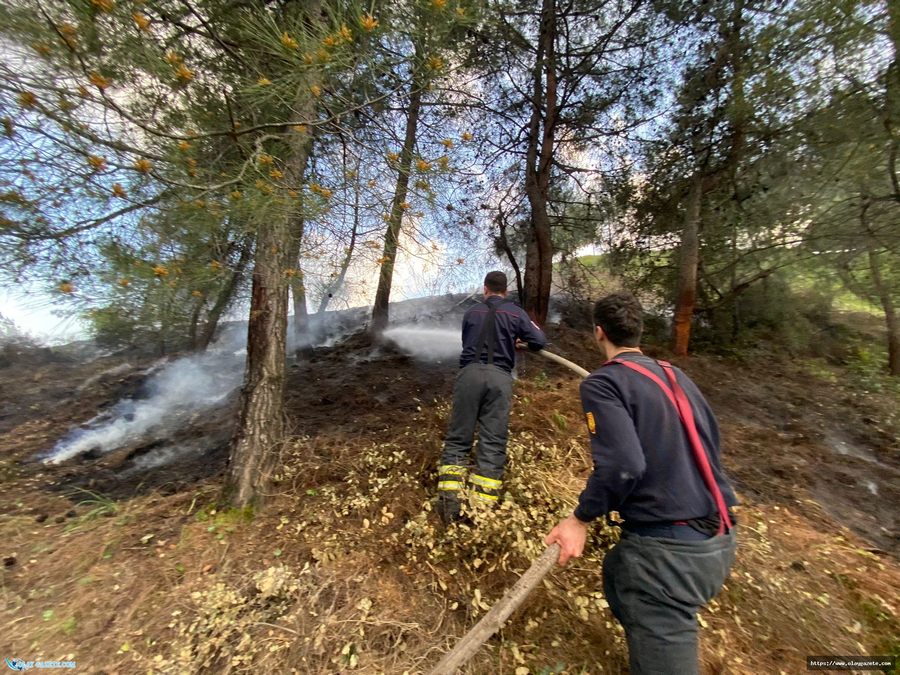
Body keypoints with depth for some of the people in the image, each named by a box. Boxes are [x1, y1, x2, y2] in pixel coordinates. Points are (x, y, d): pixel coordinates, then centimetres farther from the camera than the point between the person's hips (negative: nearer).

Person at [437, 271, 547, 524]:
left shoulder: (472, 312, 15)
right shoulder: (515, 312, 9)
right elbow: (540, 342, 7)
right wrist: (518, 340, 28)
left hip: (470, 372, 1)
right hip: (499, 377, -1)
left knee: (457, 438, 8)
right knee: (493, 443, 5)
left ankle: (449, 501, 3)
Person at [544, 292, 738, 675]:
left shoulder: (602, 382, -15)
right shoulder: (675, 377, 8)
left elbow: (621, 466, -24)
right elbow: (709, 443, 16)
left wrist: (581, 519, -11)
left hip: (667, 549, -9)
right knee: (617, 570, 30)